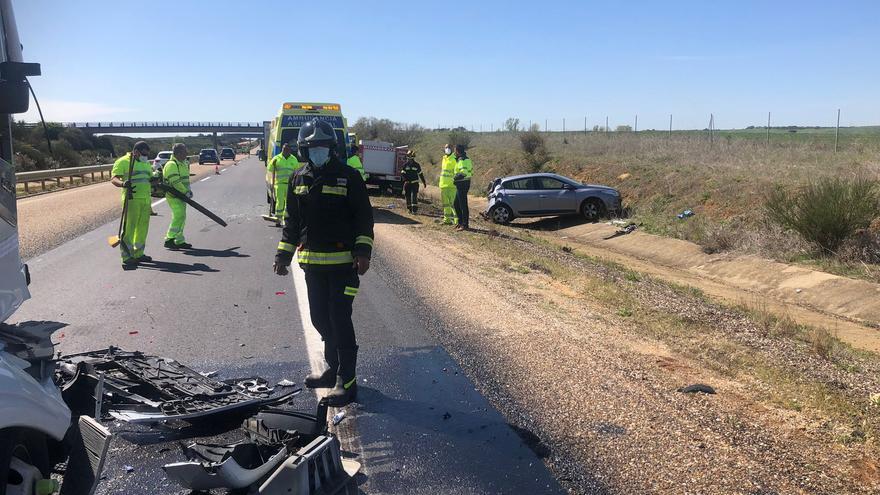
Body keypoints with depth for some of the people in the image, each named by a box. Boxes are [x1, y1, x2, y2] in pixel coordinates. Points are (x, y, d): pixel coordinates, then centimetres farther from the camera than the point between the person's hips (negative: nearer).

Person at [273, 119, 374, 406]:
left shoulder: (349, 177, -5)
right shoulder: (299, 180, 10)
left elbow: (364, 217, -5)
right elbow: (292, 222, 15)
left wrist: (363, 252, -15)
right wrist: (282, 255, 12)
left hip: (343, 261, -5)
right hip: (312, 263, 6)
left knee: (340, 319, -6)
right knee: (320, 318, 13)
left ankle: (346, 381, 4)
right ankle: (334, 368, 30)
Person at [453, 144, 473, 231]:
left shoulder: (462, 160, -16)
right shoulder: (466, 159, 15)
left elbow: (463, 172, -29)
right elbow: (471, 172, 20)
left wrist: (455, 178, -15)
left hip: (462, 184, -11)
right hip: (461, 184, 11)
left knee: (463, 205, -5)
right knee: (456, 204, 17)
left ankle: (465, 224, -1)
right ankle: (460, 222, 24)